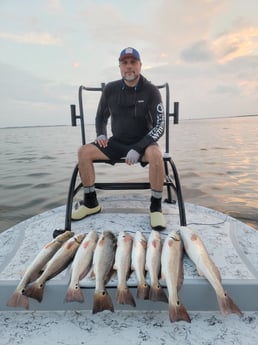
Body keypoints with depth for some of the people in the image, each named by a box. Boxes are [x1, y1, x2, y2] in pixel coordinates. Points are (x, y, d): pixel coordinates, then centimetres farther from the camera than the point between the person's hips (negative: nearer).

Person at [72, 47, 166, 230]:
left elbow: (159, 126, -14)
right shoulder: (110, 89, 0)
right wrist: (101, 135, -7)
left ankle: (156, 206, -18)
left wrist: (138, 148, -25)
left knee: (156, 154, -37)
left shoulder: (151, 91, -10)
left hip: (143, 143, -3)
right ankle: (91, 202, 0)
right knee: (84, 151, -15)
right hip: (116, 143, 4)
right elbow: (101, 116, 14)